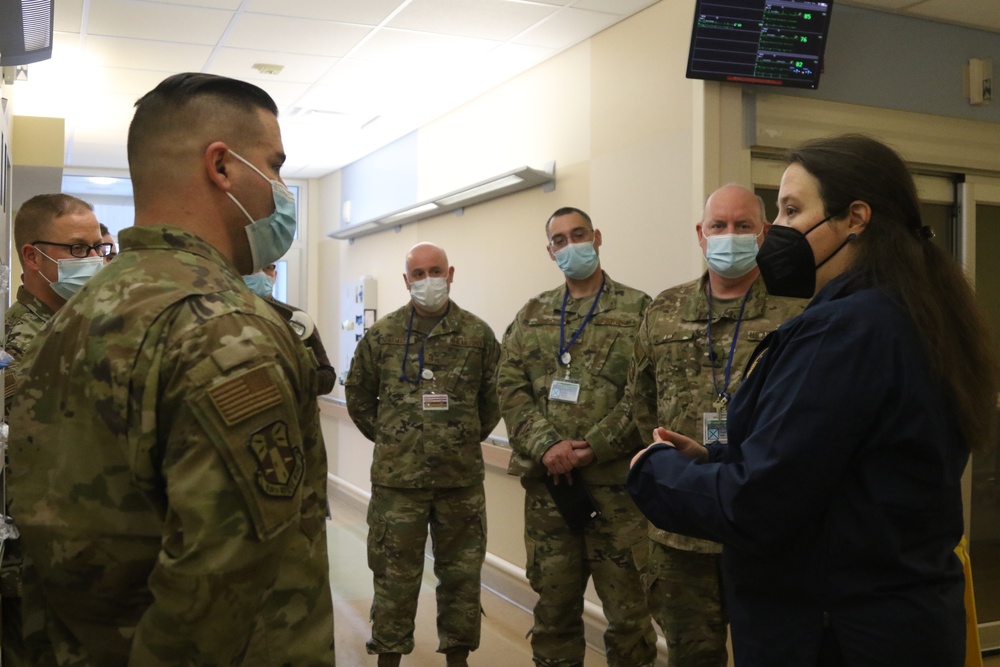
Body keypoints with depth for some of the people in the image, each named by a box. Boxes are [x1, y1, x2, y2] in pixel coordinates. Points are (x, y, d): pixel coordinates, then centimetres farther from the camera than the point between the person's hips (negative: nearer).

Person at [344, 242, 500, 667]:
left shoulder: (478, 334, 0)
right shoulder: (382, 334, 0)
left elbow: (495, 398, 9)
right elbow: (358, 394, 10)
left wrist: (469, 437, 7)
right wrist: (388, 438, 8)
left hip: (462, 476, 1)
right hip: (397, 477, -1)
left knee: (462, 572, 11)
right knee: (394, 574, 8)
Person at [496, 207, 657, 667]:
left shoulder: (638, 310, 1)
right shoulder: (532, 315, 12)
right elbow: (510, 387, 4)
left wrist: (591, 449, -14)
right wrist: (546, 446, -11)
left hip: (616, 481, -3)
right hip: (546, 482, 3)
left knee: (627, 608, 3)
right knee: (553, 604, 14)